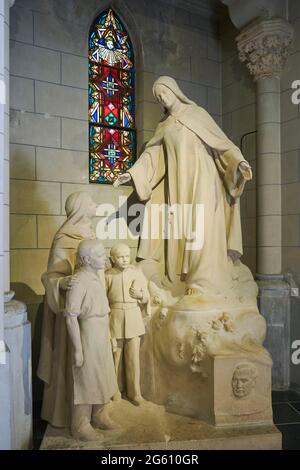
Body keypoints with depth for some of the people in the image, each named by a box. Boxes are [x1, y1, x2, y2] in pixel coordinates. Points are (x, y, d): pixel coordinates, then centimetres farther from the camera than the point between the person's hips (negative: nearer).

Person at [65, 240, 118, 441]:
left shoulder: (96, 276, 4)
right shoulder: (79, 282, -22)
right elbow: (71, 317, -22)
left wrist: (109, 334, 17)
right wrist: (77, 349, -20)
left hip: (102, 336, 9)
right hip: (88, 336, -8)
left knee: (102, 377, 20)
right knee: (85, 380, 7)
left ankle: (99, 415, 40)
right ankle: (80, 426, 25)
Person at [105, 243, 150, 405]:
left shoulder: (137, 272, 1)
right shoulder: (108, 275, -4)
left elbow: (147, 297, 9)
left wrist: (140, 295, -13)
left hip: (134, 318, 1)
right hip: (115, 318, -1)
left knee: (133, 357, 6)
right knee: (114, 356, 9)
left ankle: (134, 391, 23)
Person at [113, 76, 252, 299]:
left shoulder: (197, 113, 7)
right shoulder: (164, 125, 19)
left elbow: (221, 141, -1)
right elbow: (151, 154, 11)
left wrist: (239, 161, -17)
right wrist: (132, 173, -2)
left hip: (199, 177, -4)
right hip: (176, 181, 5)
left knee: (200, 227, -13)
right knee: (179, 228, -2)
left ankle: (204, 282, -14)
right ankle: (183, 280, 0)